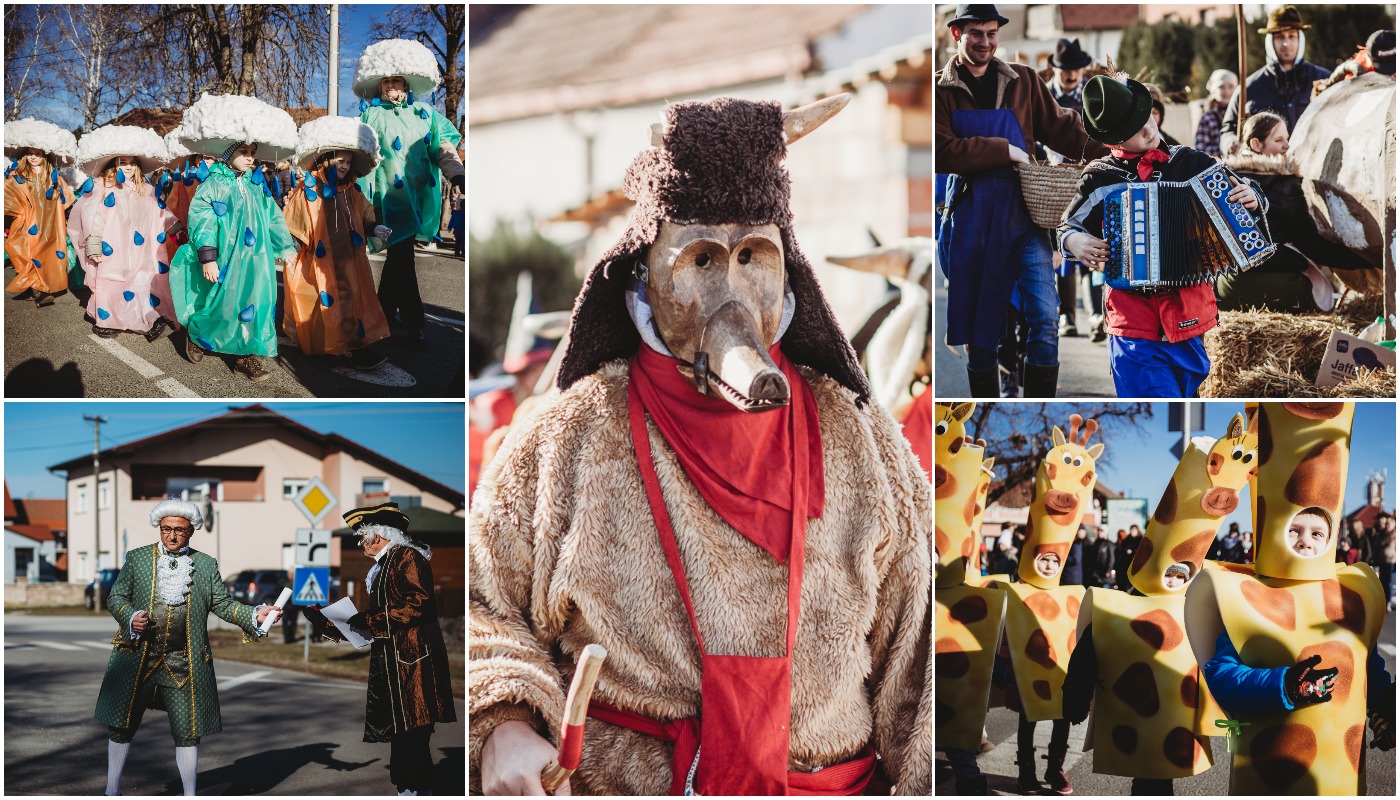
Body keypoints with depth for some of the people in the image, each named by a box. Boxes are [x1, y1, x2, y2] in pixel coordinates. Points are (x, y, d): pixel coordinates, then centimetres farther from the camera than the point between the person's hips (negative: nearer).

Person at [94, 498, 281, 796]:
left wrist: (255, 615, -11)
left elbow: (222, 604, 6)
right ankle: (112, 789, 24)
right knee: (122, 725, 7)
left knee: (188, 732, 2)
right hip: (137, 658, 0)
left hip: (184, 663, 0)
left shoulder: (206, 564, 9)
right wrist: (131, 618, -15)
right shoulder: (136, 558, 7)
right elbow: (116, 597, 5)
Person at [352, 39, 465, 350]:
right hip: (389, 194, -4)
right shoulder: (371, 114, 3)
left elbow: (442, 146, 3)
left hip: (419, 194, 4)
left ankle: (386, 306, 31)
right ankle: (413, 323, -7)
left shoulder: (423, 112, 11)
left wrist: (456, 171, -12)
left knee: (398, 252, 14)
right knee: (402, 254, -8)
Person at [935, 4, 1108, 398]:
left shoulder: (1022, 81, 11)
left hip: (1021, 214, 1)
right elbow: (942, 152, -9)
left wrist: (1109, 151, -6)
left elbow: (1061, 126, 9)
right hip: (970, 217, -1)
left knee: (1045, 319, -10)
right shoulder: (941, 90, 3)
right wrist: (1005, 151, -11)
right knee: (979, 328, 6)